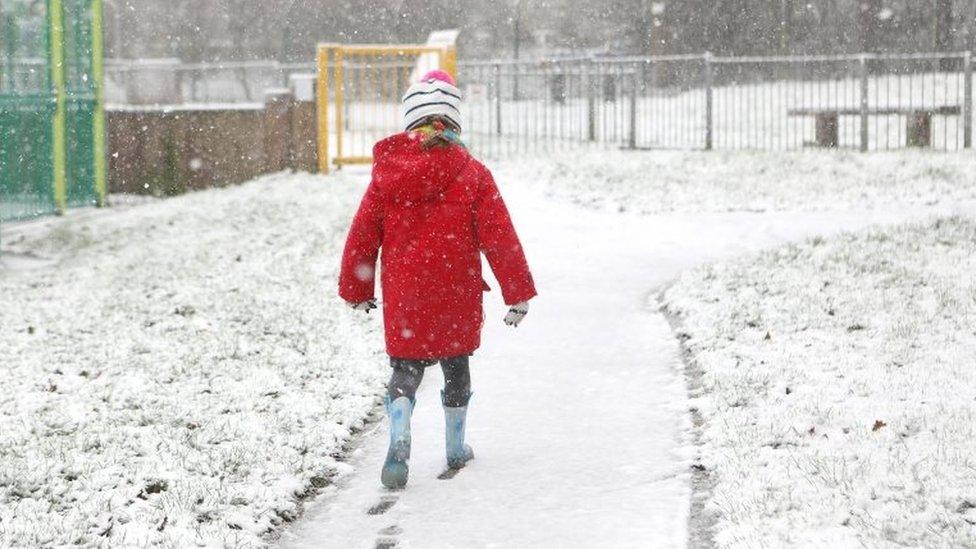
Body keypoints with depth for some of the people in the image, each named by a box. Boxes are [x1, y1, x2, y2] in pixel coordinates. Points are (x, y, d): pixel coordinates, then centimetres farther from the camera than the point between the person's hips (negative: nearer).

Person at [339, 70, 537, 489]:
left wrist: (356, 290, 17)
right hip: (456, 297, 0)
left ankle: (399, 440, -16)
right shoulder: (471, 174, -8)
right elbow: (499, 237, -7)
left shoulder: (386, 172, -2)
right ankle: (455, 448, 31)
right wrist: (518, 292, 0)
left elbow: (362, 235, 4)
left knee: (405, 370, 9)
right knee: (456, 368, 19)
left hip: (402, 300, 1)